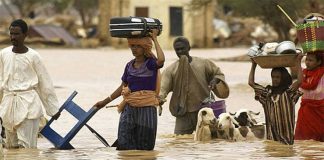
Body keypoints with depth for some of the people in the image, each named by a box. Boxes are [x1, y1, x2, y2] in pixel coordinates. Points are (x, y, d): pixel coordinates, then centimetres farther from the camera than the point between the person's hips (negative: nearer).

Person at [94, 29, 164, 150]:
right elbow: (123, 87, 20)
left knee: (144, 147, 0)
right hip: (129, 108, 4)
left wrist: (155, 39, -19)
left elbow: (161, 60, -29)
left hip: (146, 108, -4)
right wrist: (105, 102, 21)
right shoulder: (129, 66, 10)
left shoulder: (151, 63, -5)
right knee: (124, 145, -4)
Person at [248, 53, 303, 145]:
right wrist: (253, 65, 13)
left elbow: (299, 81, -18)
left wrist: (298, 62, -13)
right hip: (271, 130, 4)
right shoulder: (267, 92, 10)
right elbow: (251, 83, 11)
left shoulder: (288, 92, -2)